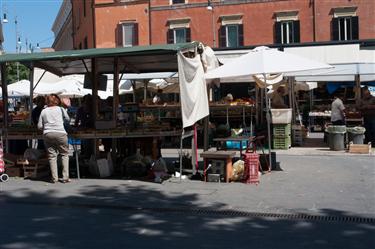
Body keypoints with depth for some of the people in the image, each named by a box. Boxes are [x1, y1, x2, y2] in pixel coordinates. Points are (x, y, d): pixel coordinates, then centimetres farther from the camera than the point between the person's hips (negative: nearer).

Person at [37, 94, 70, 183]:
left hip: (47, 134, 2)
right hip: (60, 133, -2)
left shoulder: (44, 111, 9)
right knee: (64, 154, 7)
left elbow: (39, 126, 9)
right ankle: (65, 177, 1)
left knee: (52, 155, 7)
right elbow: (67, 118, 17)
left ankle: (54, 178, 4)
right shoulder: (61, 109, 6)